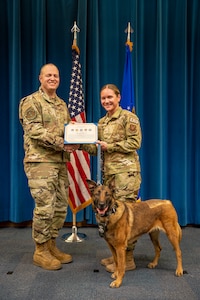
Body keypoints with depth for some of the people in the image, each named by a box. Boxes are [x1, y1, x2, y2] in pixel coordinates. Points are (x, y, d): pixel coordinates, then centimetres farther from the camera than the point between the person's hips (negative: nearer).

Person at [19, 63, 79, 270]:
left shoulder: (62, 104, 19)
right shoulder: (31, 102, -4)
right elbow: (34, 131, -15)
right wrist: (61, 143, -22)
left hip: (61, 162, 8)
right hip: (40, 162, -7)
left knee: (60, 207, 11)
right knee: (45, 208, -5)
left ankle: (51, 245, 25)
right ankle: (40, 251, 11)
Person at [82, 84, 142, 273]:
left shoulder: (128, 117, -3)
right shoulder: (102, 122, 17)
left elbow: (135, 143, -11)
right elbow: (97, 149, 16)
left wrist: (110, 146, -13)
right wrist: (81, 144, -1)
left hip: (126, 170, -7)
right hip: (108, 171, 7)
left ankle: (127, 258, 5)